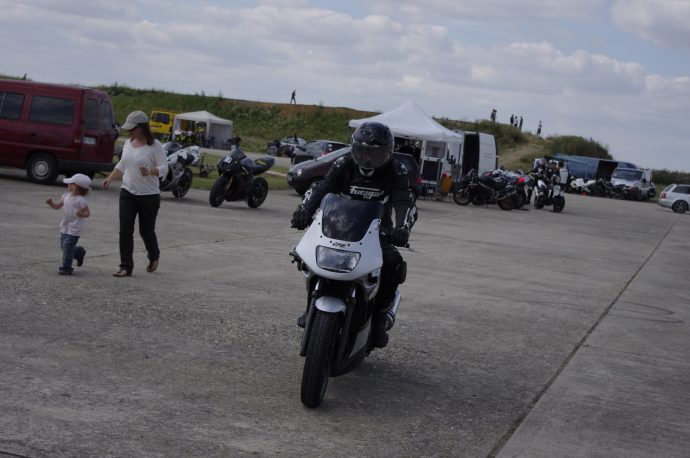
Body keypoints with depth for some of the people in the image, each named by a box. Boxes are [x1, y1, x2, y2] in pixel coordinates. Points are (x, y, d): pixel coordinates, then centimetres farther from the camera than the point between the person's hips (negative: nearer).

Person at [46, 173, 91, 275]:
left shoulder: (80, 200, -15)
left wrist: (81, 214, -31)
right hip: (65, 227, 8)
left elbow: (88, 213, -11)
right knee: (64, 246, 17)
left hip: (74, 229, -8)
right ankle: (79, 253, 39)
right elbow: (57, 206, 11)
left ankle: (66, 268, 1)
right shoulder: (66, 196, 6)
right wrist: (51, 203, -7)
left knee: (67, 247, -7)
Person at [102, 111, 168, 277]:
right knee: (125, 230, -6)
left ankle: (154, 257, 37)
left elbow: (164, 168, -16)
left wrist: (150, 171, -35)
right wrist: (109, 178, 10)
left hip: (149, 195, -5)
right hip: (127, 193, 5)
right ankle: (126, 267, -3)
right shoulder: (128, 144, 9)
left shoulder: (154, 145, -11)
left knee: (146, 231, 7)